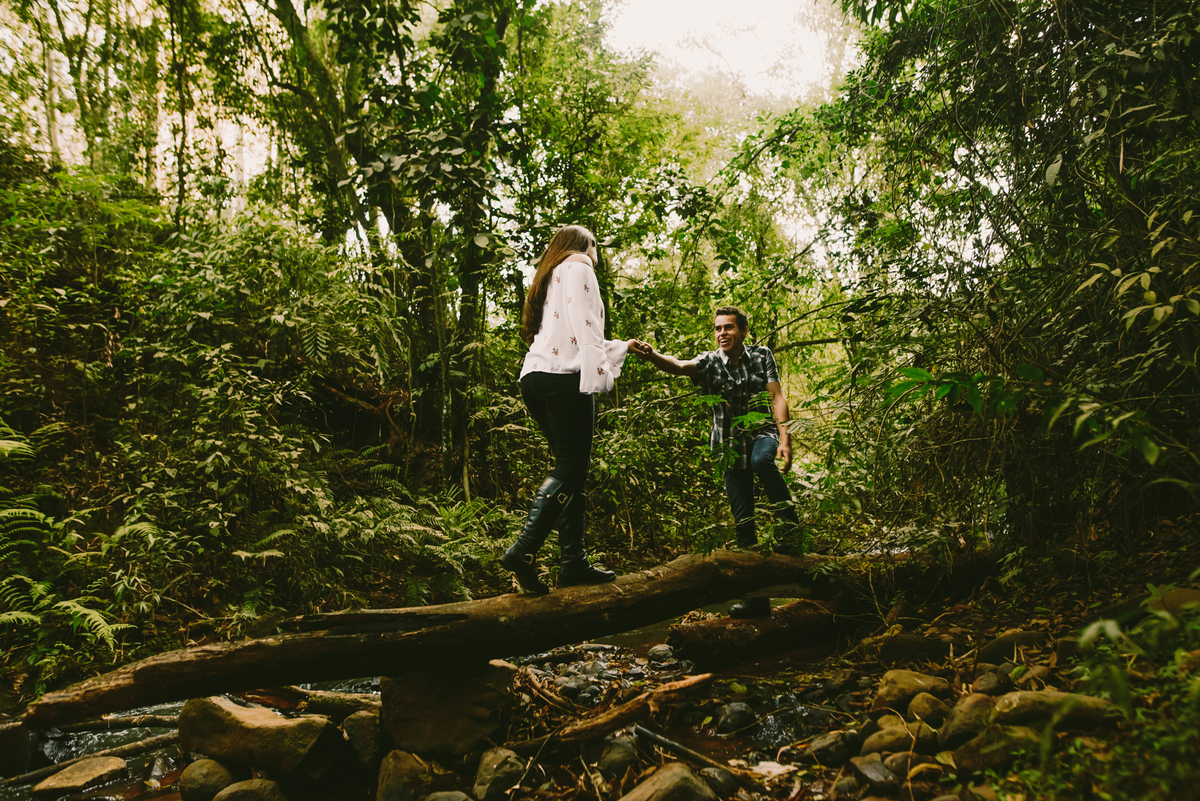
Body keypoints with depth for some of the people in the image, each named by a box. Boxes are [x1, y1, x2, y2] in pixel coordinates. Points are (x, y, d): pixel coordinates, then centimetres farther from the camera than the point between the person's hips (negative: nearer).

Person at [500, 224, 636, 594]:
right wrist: (595, 376, -19)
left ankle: (573, 562, 4)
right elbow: (582, 325, -10)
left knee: (572, 470, 7)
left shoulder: (550, 278, 32)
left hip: (535, 379, 9)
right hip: (563, 378, -9)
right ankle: (524, 550, -21)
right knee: (569, 469, -11)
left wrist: (623, 347, 46)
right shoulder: (577, 267, 6)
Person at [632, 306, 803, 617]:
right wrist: (650, 355, -46)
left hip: (762, 431, -1)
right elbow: (678, 366, -24)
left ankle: (792, 529, -23)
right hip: (731, 443, 1)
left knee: (762, 461, -38)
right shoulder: (710, 362, -5)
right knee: (742, 519, 0)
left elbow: (777, 397, -7)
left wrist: (785, 439, -20)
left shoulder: (762, 355, -1)